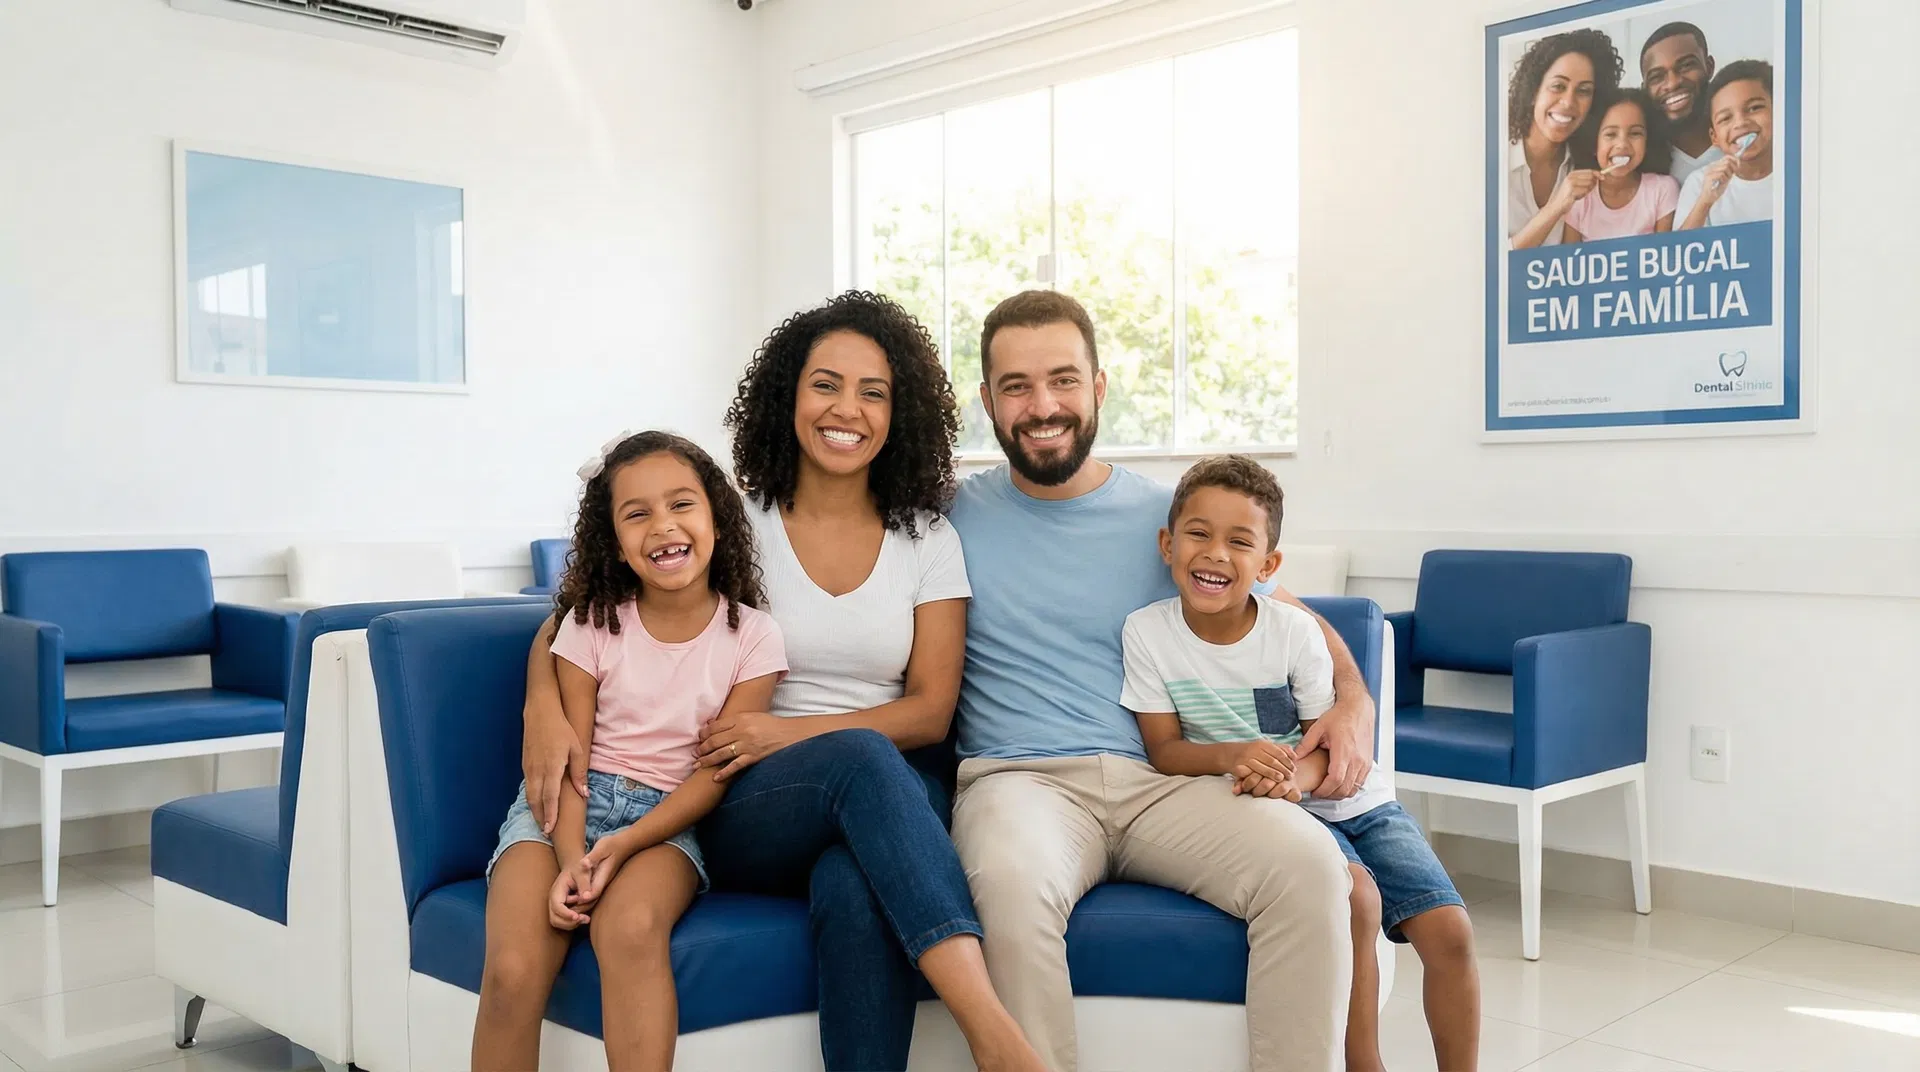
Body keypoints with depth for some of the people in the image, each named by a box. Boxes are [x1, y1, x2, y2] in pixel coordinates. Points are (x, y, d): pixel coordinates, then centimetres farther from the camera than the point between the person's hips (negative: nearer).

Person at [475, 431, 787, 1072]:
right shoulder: (592, 624, 1)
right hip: (571, 806, 1)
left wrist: (624, 846, -18)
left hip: (668, 817, -1)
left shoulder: (751, 637, -2)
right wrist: (570, 859, -20)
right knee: (513, 970, -26)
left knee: (630, 927, -36)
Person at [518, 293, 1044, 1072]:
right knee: (860, 759, -37)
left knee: (853, 890, -38)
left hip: (893, 797, 1)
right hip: (752, 816, -1)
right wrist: (543, 706, -16)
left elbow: (931, 711, 3)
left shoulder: (927, 540, 7)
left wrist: (794, 731, -12)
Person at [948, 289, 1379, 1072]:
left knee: (1309, 864, -27)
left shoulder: (1166, 517, 13)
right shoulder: (953, 516, 10)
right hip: (1020, 777, -2)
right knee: (1012, 884, -38)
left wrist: (1353, 702, 3)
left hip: (1164, 782, 2)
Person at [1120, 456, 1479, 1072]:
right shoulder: (1147, 633, -11)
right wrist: (1231, 755, -29)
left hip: (1349, 797, 2)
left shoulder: (1294, 630, -12)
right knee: (1357, 897, -29)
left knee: (1450, 932, -11)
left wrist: (1296, 774, -29)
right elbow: (1164, 750, -8)